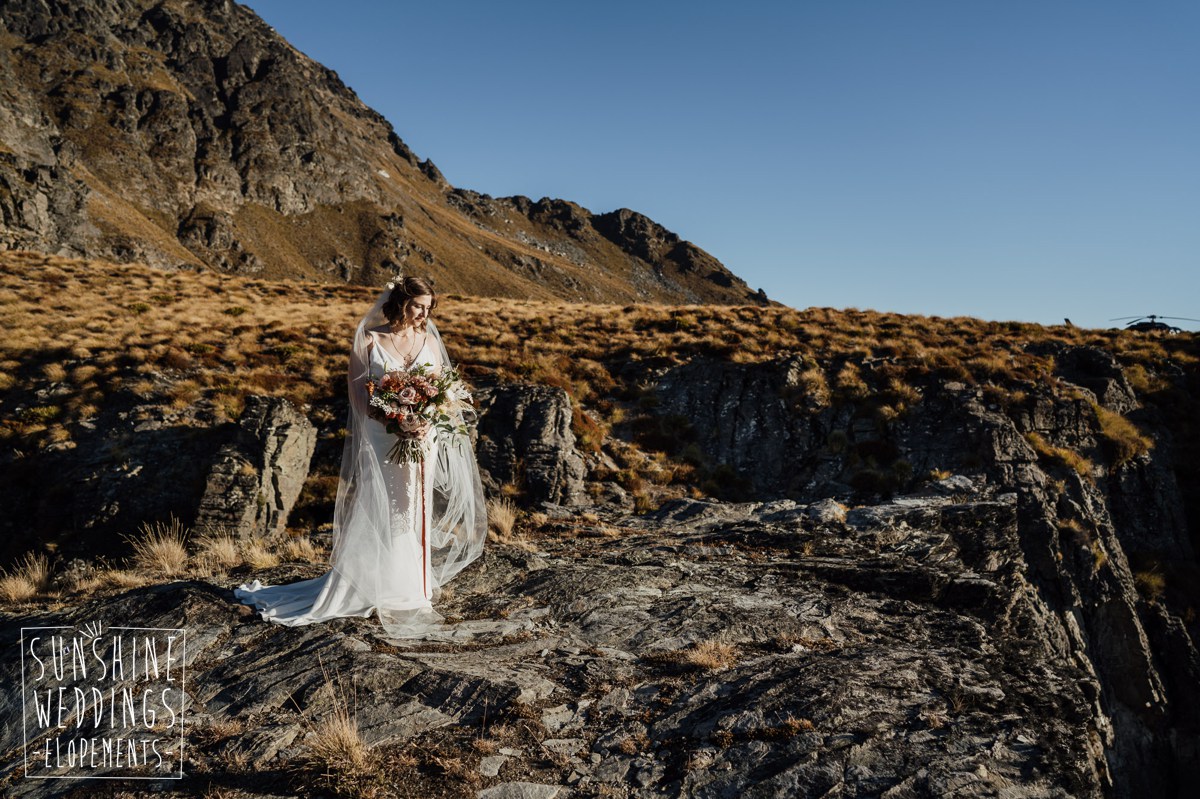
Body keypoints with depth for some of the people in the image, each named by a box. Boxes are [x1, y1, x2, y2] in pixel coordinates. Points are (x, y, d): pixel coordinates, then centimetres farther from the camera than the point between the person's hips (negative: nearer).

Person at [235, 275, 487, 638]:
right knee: (377, 515, 0)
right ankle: (372, 589, 14)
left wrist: (427, 425, -14)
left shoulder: (429, 341, 7)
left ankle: (410, 589, 23)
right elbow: (358, 391, -7)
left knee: (414, 515, 10)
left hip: (421, 442, 3)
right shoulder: (370, 340, -3)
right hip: (380, 442, -3)